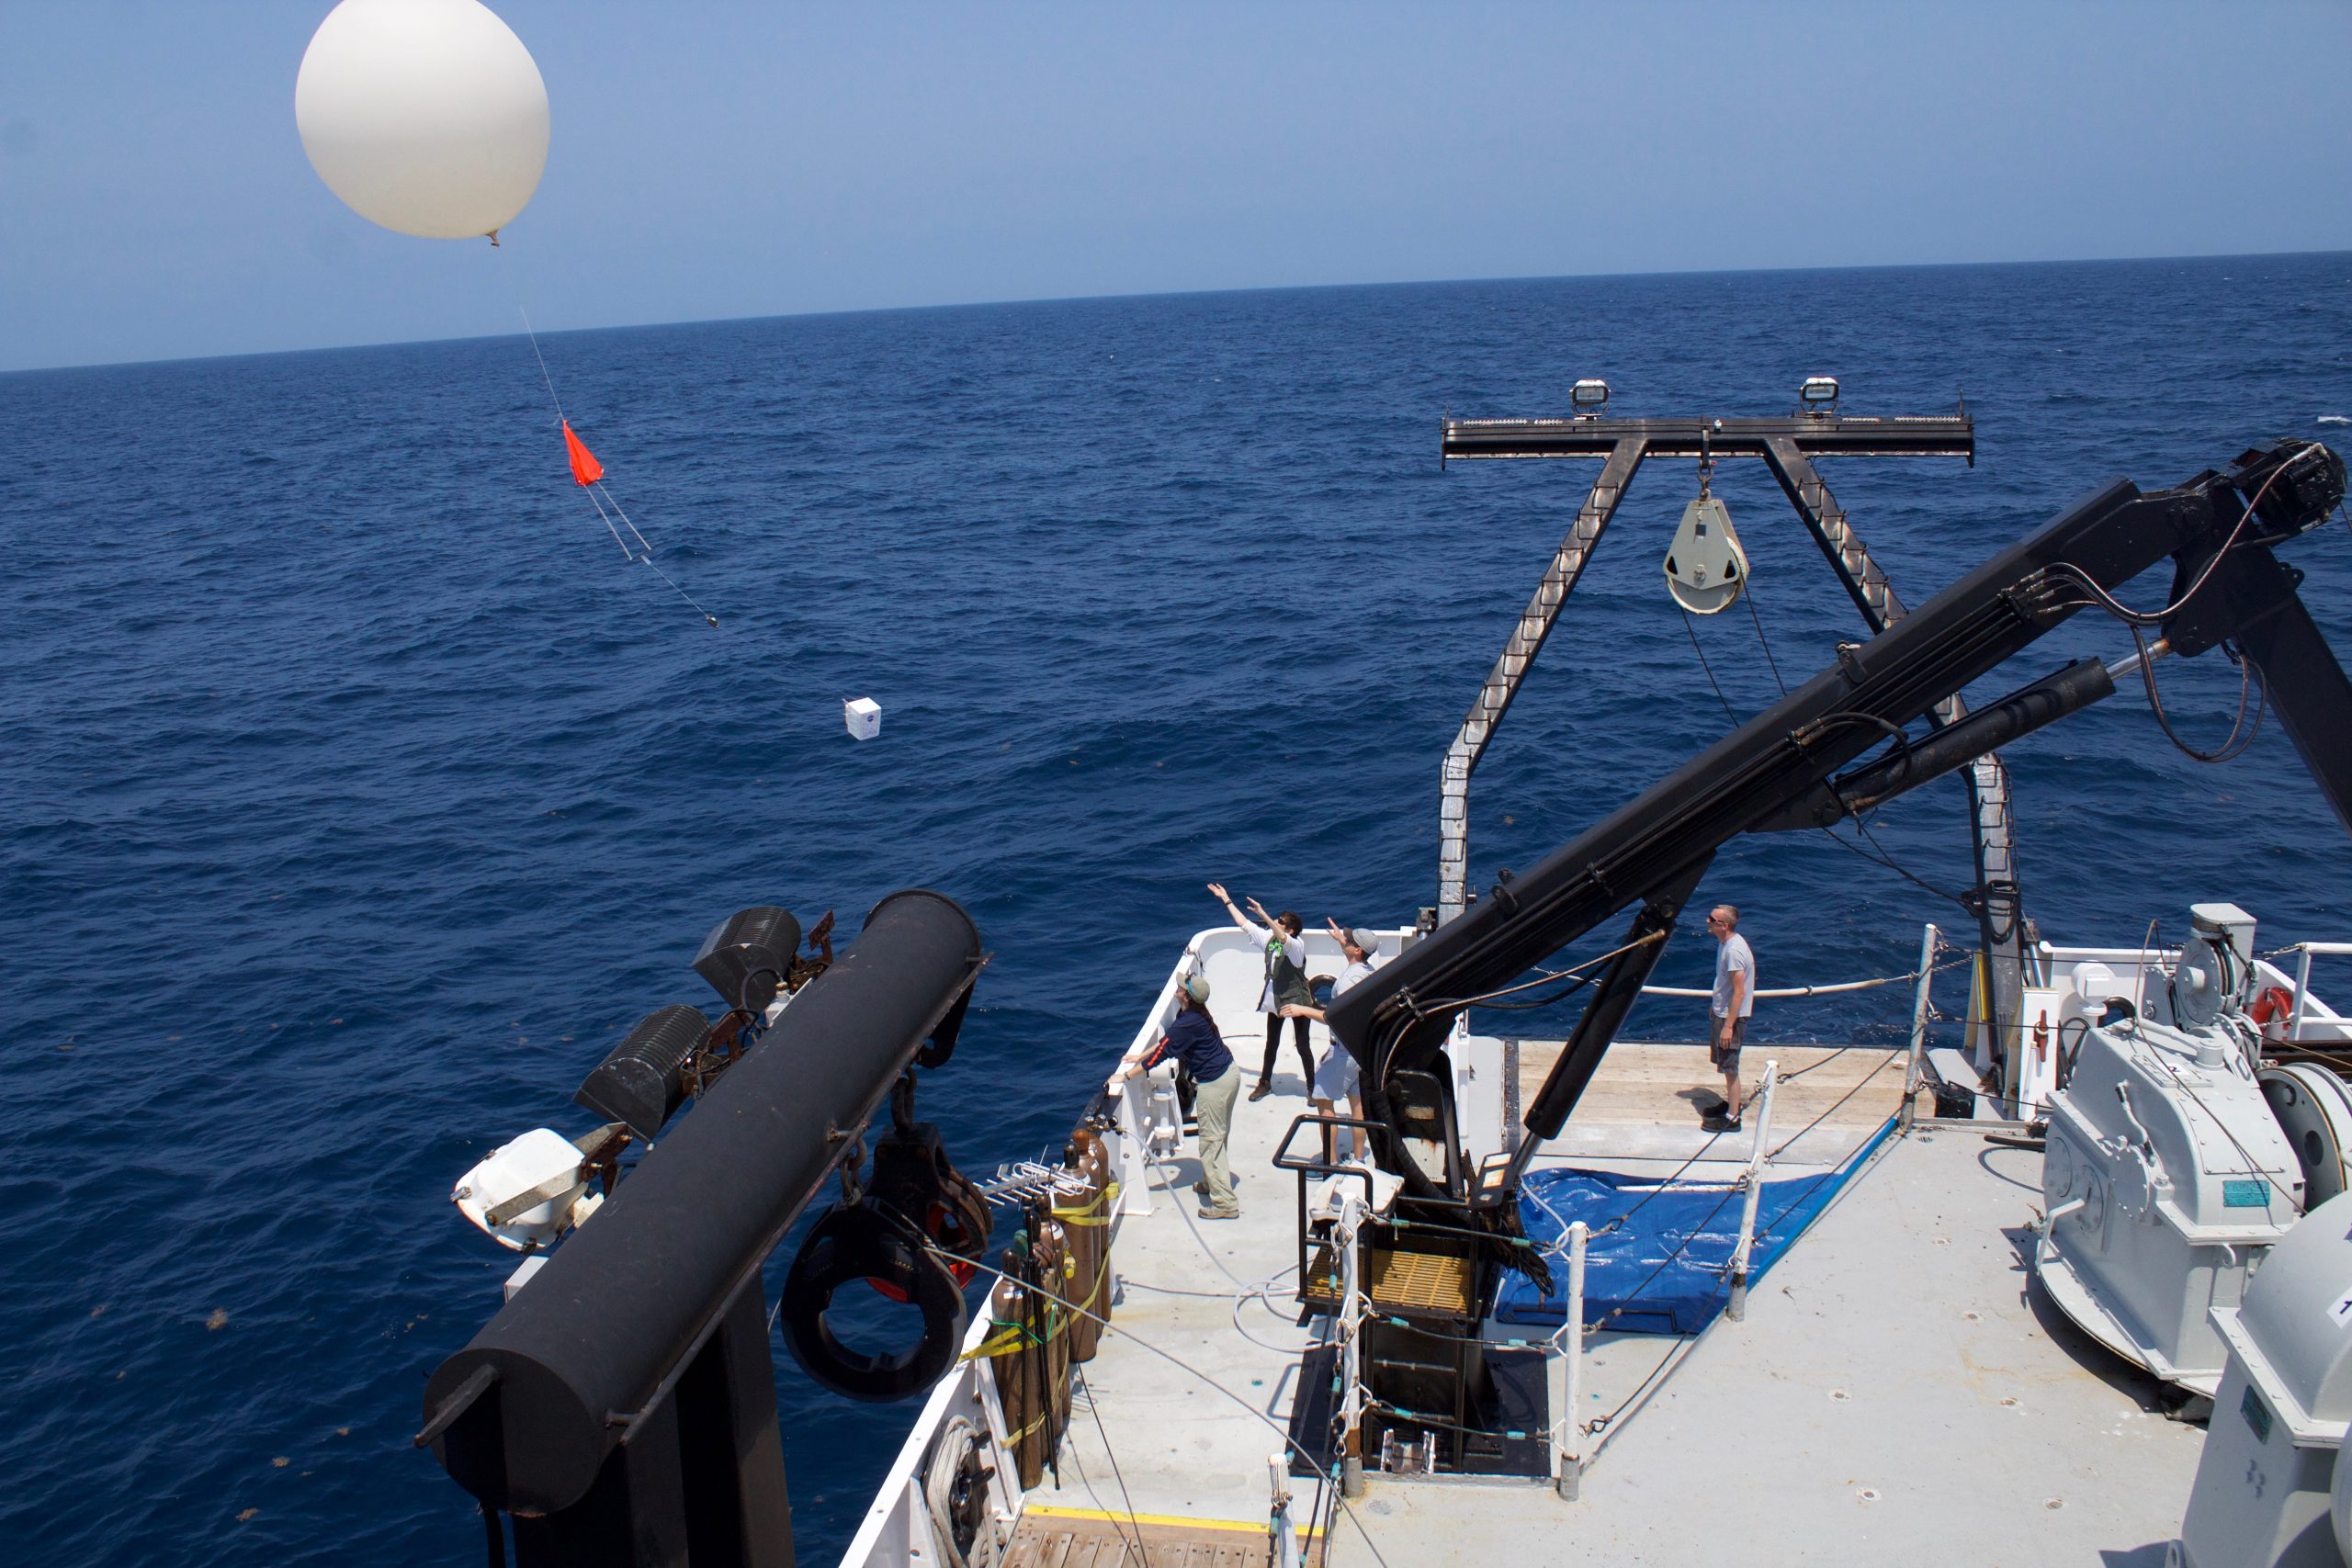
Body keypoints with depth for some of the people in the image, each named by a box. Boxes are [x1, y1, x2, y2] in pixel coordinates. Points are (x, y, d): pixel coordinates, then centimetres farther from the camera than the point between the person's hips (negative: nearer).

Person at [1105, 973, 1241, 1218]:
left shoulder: (1188, 1023, -25)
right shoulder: (1194, 1015, 4)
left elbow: (1161, 1053, -23)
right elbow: (1166, 1041, 17)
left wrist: (1125, 1076, -17)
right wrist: (1138, 1057, 18)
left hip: (1214, 1083, -10)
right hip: (1229, 1072, 10)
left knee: (1211, 1142, -2)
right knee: (1218, 1136, 23)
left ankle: (1225, 1203, 1)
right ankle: (1212, 1182, 39)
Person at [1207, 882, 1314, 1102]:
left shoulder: (1297, 945, -22)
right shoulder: (1269, 938, -2)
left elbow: (1282, 939, -45)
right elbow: (1244, 923, 3)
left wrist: (1263, 914, -50)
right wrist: (1226, 900, 3)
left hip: (1297, 1000, -7)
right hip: (1275, 1000, 7)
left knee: (1302, 1046, 3)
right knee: (1271, 1044, 19)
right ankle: (1265, 1083, 32)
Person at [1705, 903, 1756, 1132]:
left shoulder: (1734, 951, -27)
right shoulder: (1725, 942, 3)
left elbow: (1739, 992, -26)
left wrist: (1728, 1026, -24)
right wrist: (1714, 1004, 26)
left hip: (1731, 1016, -10)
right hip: (1720, 1012, 10)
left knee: (1729, 1067, -1)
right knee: (1723, 1062, 22)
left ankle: (1732, 1118, 8)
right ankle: (1732, 1103, 37)